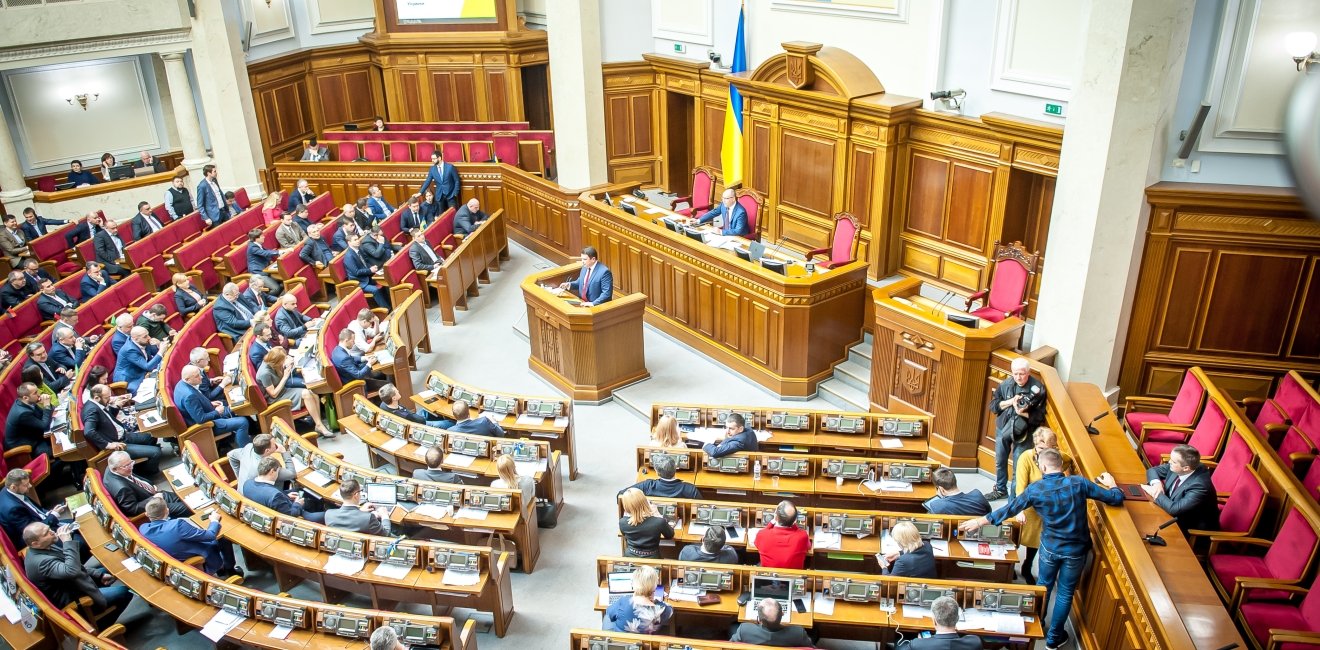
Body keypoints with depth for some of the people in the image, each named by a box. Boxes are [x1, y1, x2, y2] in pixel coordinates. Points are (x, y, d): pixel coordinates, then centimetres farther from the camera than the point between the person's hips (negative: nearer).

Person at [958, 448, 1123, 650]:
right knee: (1065, 593, 16)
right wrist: (1111, 484, 14)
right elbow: (1116, 498, -10)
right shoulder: (1079, 483, -16)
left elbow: (1009, 508, -6)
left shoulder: (1035, 489, -15)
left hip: (1049, 547, 0)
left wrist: (980, 521, 5)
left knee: (1043, 586, 24)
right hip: (1076, 550, 0)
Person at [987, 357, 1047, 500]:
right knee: (1000, 461, 17)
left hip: (1023, 431, -4)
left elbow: (1039, 416, -13)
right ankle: (1000, 490, 36)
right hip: (1003, 428, 4)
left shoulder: (1037, 388, -17)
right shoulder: (1005, 384, -7)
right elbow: (993, 406, -1)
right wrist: (1010, 401, -17)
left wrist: (1022, 413, -29)